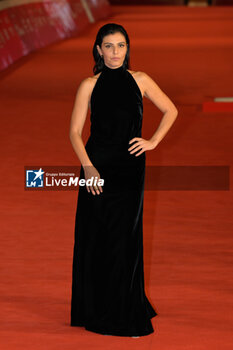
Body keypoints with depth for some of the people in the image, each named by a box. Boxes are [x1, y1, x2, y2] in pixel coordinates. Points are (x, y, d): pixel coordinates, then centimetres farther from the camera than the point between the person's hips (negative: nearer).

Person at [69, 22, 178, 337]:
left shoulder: (140, 81, 4)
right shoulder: (89, 85, 0)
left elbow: (171, 111, 15)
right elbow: (75, 131, -3)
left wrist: (153, 141, 3)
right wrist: (87, 167, -15)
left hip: (130, 168, 1)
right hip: (98, 166, -1)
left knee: (125, 238, 3)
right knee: (97, 237, 1)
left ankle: (125, 311, 15)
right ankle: (98, 312, 13)